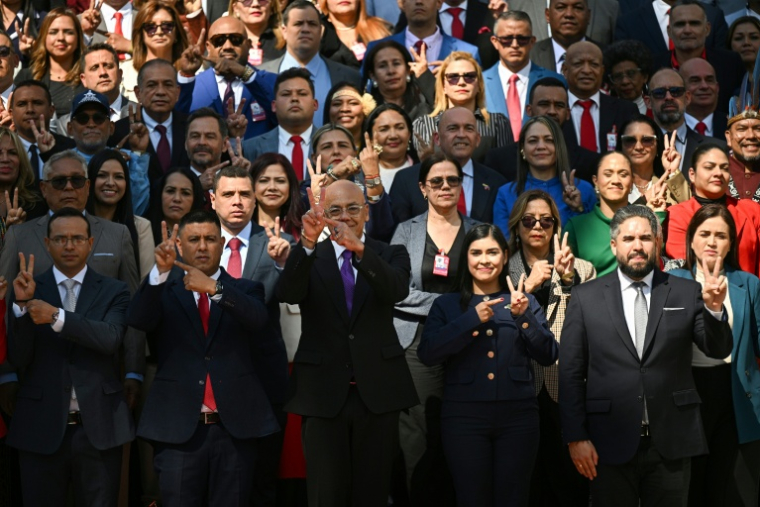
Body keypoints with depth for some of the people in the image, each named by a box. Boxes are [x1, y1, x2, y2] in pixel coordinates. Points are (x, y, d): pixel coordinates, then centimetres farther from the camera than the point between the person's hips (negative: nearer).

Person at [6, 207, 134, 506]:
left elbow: (111, 339, -15)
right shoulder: (29, 290, 4)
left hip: (98, 427, 0)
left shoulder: (114, 291, 3)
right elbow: (18, 358, -4)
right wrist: (22, 304, -17)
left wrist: (57, 316, -24)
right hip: (41, 428, 0)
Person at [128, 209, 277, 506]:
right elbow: (139, 320, -11)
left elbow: (258, 320, -12)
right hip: (177, 428, 0)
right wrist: (161, 271, -25)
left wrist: (214, 288, -25)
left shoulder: (244, 290, 10)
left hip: (234, 427, 1)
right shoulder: (164, 290, 9)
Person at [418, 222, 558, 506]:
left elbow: (548, 356, 1)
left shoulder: (525, 302, 10)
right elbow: (427, 354, -7)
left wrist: (524, 316, -13)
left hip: (518, 415, 1)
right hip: (464, 416, -1)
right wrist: (471, 319, -14)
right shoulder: (447, 304, 7)